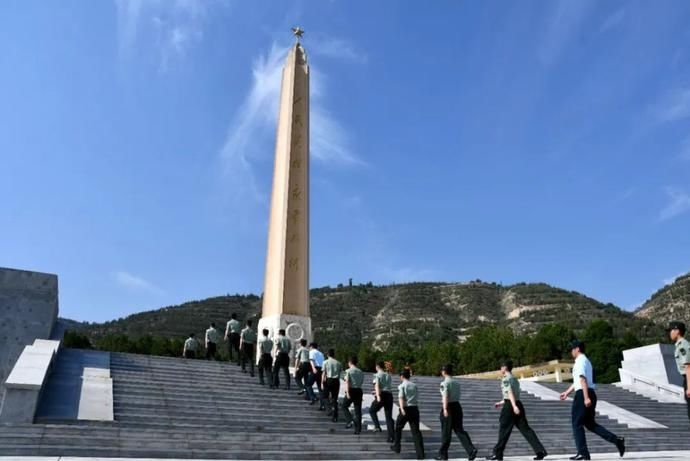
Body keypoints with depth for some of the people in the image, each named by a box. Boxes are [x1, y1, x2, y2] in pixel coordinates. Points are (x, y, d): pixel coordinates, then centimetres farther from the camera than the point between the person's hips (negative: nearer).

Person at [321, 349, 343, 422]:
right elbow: (340, 373, 4)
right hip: (336, 381, 3)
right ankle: (335, 417, 4)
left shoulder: (326, 362, 1)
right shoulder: (338, 363, 8)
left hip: (328, 380, -3)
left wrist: (322, 383, -1)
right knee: (334, 399, 7)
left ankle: (332, 408, -6)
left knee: (325, 396, 15)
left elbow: (324, 373, -3)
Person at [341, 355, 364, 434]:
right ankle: (358, 429, 9)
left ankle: (350, 421, -6)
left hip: (351, 390, -4)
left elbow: (347, 382, -14)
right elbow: (361, 382, 10)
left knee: (344, 406, 14)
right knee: (358, 410, 8)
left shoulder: (348, 371, -5)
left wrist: (347, 393, -18)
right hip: (359, 391, 5)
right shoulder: (361, 372, 9)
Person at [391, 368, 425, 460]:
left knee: (398, 427, 19)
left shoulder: (402, 386, -3)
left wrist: (402, 409, -29)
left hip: (406, 409, -4)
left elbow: (401, 397, -17)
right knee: (416, 431, 2)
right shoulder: (414, 385, 11)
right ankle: (420, 454, -6)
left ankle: (396, 447, 28)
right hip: (415, 409, 4)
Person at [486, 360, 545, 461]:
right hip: (518, 404, 8)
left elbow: (510, 393, -18)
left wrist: (514, 406, -28)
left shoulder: (506, 379, -5)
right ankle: (540, 451, -4)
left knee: (504, 429, -1)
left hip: (510, 406, -8)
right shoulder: (515, 379, 22)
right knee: (525, 429, 5)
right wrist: (501, 403, 35)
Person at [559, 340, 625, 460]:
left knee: (577, 424, -1)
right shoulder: (586, 361, 22)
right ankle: (616, 439, 4)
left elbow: (583, 380, -21)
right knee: (590, 424, 14)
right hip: (591, 393, 9)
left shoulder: (580, 361, -9)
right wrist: (567, 392, 31)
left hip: (583, 394, -9)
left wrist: (586, 398, -28)